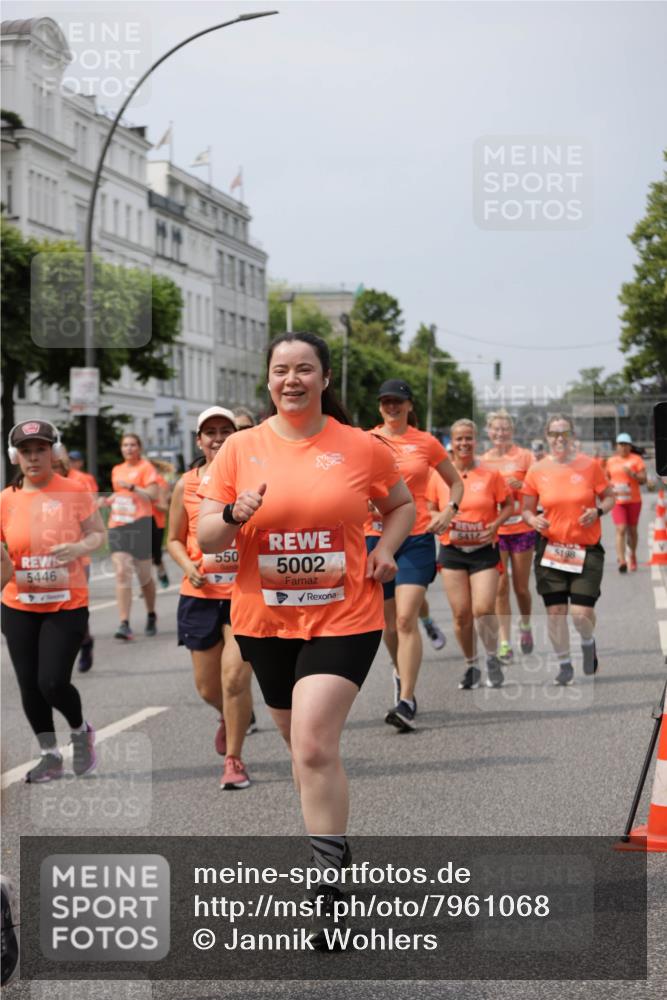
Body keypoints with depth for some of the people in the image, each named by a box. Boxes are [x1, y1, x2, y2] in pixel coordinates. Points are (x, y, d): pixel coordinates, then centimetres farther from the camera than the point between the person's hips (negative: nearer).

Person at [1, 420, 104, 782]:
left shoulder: (74, 492, -5)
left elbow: (99, 534, 2)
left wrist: (79, 548, -19)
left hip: (66, 606, -3)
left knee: (53, 682, -12)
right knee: (29, 686, 6)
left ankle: (81, 731, 20)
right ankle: (49, 755, 25)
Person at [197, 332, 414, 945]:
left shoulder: (361, 447, -1)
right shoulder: (241, 448, 1)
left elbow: (402, 505, 15)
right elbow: (206, 539, 1)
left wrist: (386, 549, -3)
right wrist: (234, 515, -20)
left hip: (344, 618, -3)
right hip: (265, 622, 3)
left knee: (314, 746, -17)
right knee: (304, 744, 17)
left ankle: (329, 879, -10)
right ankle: (334, 846, 40)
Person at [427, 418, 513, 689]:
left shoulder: (490, 474, -2)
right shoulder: (439, 476, 2)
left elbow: (508, 505, 6)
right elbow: (431, 510, 11)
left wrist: (495, 525, -11)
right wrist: (438, 520, -10)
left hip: (484, 550, -2)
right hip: (452, 552, 2)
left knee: (484, 608, -13)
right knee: (461, 614, 1)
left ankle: (492, 659, 11)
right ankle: (471, 665, 19)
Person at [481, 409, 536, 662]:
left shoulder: (524, 456, -1)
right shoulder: (482, 461, 7)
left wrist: (521, 485, -19)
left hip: (521, 528, -1)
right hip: (492, 530, 1)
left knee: (521, 587, 6)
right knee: (500, 586, -4)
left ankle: (525, 626, 34)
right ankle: (505, 643, 0)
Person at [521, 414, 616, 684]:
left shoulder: (589, 465, -3)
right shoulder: (537, 470, -1)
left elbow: (609, 497, 7)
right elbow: (527, 510, 8)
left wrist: (598, 511, -14)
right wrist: (533, 520, -14)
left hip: (587, 549, -1)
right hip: (551, 548, 1)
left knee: (582, 612, -8)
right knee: (555, 610, 0)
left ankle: (588, 643, 27)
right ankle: (564, 664, 20)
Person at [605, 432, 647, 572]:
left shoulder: (636, 460, 0)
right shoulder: (611, 461, 8)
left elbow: (643, 480, -5)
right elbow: (606, 478, 21)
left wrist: (632, 474, -21)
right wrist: (611, 485, 0)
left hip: (634, 500, 0)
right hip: (617, 501, 0)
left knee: (632, 530, 11)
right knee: (621, 529, -13)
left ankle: (632, 557, 32)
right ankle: (621, 561, -20)